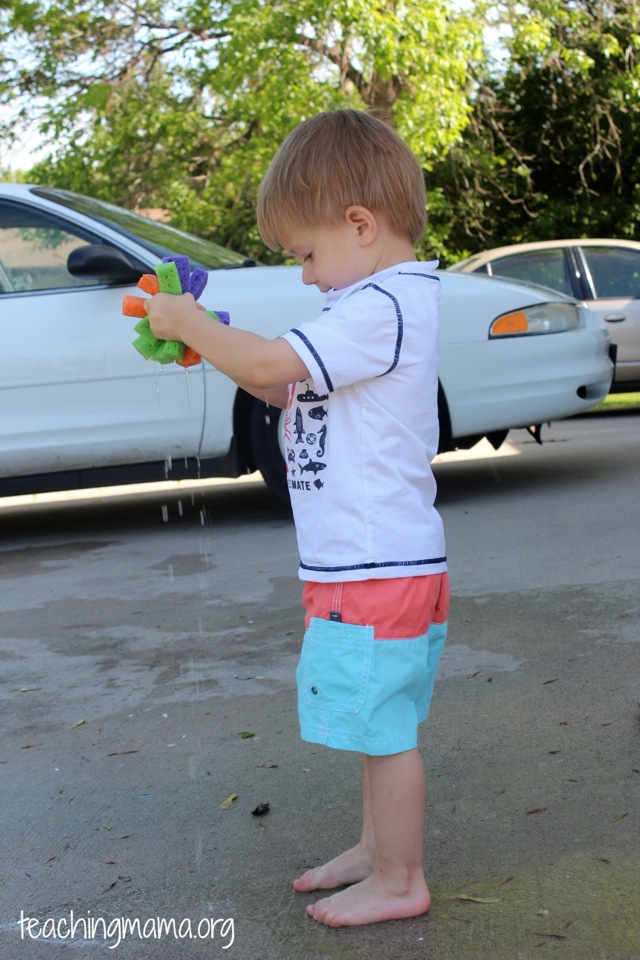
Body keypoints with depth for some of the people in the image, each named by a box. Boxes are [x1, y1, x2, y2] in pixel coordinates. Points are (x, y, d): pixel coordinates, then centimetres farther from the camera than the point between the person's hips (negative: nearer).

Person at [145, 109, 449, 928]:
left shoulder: (382, 307, -20)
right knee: (377, 721, 21)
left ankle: (399, 882, 16)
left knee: (384, 725, 2)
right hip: (366, 557, 10)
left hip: (377, 566, -10)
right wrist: (216, 346, 5)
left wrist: (184, 321, -10)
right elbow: (297, 391, 17)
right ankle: (376, 848, 36)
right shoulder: (383, 303, 13)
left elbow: (270, 364, -24)